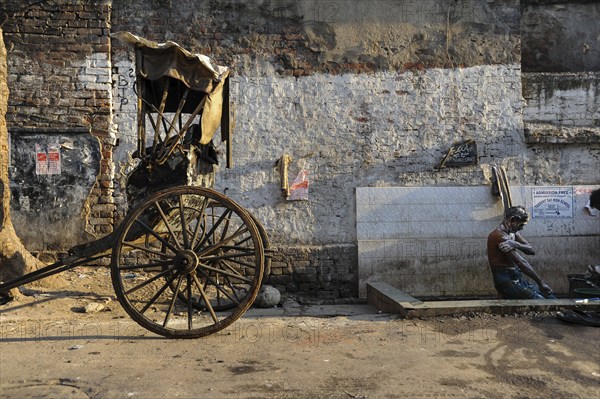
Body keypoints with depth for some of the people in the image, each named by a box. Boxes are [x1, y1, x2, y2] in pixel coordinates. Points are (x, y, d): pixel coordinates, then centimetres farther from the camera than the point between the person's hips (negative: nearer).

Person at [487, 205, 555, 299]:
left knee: (549, 295, 1)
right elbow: (521, 263, -21)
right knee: (539, 300, -20)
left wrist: (516, 245, -21)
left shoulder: (513, 233, 12)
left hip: (518, 278, 9)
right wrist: (541, 283, -18)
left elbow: (532, 251, 0)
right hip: (506, 282, -9)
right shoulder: (500, 236, -19)